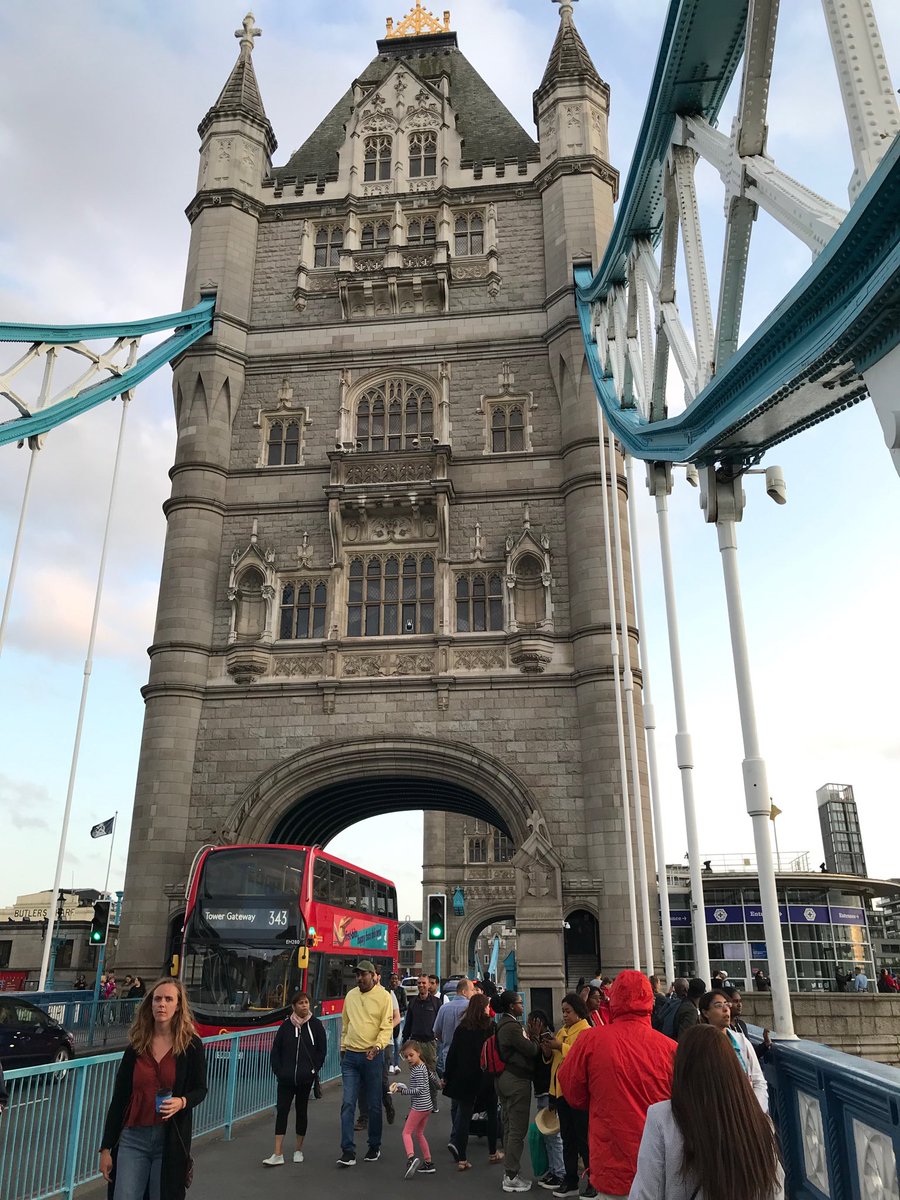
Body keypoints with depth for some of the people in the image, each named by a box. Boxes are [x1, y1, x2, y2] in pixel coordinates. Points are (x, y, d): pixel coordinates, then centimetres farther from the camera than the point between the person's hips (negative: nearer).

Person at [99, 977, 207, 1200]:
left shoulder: (191, 1046, -3)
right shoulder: (135, 1046, 4)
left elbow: (200, 1090, 3)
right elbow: (118, 1098, 6)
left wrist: (182, 1102, -19)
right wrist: (106, 1148, 5)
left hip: (170, 1140, -2)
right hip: (132, 1139, 2)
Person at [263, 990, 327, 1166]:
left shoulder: (315, 1025, -1)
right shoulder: (286, 1026, 1)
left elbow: (322, 1050, 2)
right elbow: (275, 1051, 6)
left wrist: (314, 1069, -3)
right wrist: (278, 1071, -2)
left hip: (305, 1078, -1)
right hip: (286, 1078, 1)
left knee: (301, 1111, 9)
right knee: (281, 1110, -5)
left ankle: (298, 1150, 23)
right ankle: (278, 1155, -3)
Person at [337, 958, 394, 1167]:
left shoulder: (383, 996, -8)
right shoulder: (350, 995, 7)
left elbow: (387, 1027, -12)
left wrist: (378, 1046, -26)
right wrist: (343, 1047, 16)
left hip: (373, 1056, -3)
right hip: (350, 1056, 3)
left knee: (374, 1104, 9)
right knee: (348, 1104, -2)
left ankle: (374, 1147, 24)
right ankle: (348, 1151, 2)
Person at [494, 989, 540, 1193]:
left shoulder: (502, 1024, 10)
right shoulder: (512, 1026, -21)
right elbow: (531, 1050, -18)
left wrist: (528, 1038, 2)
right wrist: (536, 1039, -1)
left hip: (505, 1078, 10)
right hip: (517, 1080, -10)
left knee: (508, 1127, 16)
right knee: (517, 1130, -1)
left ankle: (510, 1173, 25)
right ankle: (512, 1177, 5)